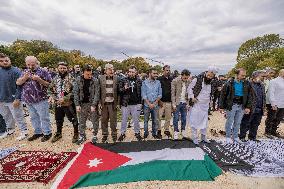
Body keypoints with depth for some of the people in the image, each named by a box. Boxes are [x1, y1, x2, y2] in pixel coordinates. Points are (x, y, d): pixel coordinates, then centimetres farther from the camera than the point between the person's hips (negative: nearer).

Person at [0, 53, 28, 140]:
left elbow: (19, 86, -14)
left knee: (18, 117, 3)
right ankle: (10, 130, 38)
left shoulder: (16, 71, -10)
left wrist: (17, 99, -19)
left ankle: (24, 131, 16)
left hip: (13, 100, -6)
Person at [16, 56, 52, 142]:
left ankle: (47, 133, 15)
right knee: (33, 118, 17)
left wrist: (39, 79, -22)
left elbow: (49, 84, -10)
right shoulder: (25, 72, 13)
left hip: (40, 100, -6)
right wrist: (24, 77, -10)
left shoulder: (43, 71, -6)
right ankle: (38, 132, 31)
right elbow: (18, 83, 8)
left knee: (44, 117, 2)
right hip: (28, 100, 7)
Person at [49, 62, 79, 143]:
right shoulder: (55, 79, 8)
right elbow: (51, 89, 18)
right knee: (58, 119, 20)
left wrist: (65, 98, -22)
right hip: (58, 103, 6)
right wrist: (52, 96, 0)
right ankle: (58, 133, 42)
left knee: (73, 119, 5)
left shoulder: (71, 78, -10)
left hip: (69, 103, -5)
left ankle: (76, 133, 24)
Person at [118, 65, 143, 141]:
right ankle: (122, 133, 29)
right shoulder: (123, 80, 1)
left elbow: (141, 91, 6)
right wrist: (124, 88, -19)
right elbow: (119, 90, 1)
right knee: (124, 119, 12)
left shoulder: (139, 81, 3)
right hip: (125, 103, 0)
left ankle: (137, 133, 31)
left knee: (136, 119, 13)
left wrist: (140, 102, 0)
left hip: (136, 104, 0)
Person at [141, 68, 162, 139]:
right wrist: (149, 104, -12)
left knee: (155, 120, 11)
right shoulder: (145, 82, -4)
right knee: (146, 120, 9)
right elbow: (144, 95, -7)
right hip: (147, 105, -2)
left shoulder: (158, 82, 3)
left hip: (155, 105, 2)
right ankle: (145, 133, 27)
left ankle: (154, 133, 27)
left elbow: (160, 94, 3)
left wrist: (154, 103, -7)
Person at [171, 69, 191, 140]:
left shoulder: (188, 82, 1)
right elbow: (173, 93, -9)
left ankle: (183, 131, 27)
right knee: (176, 118, 3)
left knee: (184, 118, 12)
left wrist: (187, 103, 0)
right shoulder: (175, 81, -10)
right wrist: (173, 104, -11)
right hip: (177, 103, -3)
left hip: (184, 103, 4)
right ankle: (176, 132, 17)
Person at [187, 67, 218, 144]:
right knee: (194, 121, 1)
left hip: (205, 105, 6)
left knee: (204, 122, 15)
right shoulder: (197, 79, -11)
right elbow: (189, 88, -7)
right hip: (196, 104, -5)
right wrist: (192, 97, -15)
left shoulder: (211, 83, 7)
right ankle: (195, 138, 16)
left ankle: (203, 137, 32)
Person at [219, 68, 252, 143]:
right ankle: (228, 137, 22)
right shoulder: (229, 83, -8)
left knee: (238, 122, 15)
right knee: (229, 122, 7)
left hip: (241, 106, 4)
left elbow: (249, 96, 7)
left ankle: (235, 137, 30)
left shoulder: (246, 84, 3)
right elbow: (223, 95, -7)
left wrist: (248, 107, 1)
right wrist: (221, 107, -8)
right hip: (231, 105, -4)